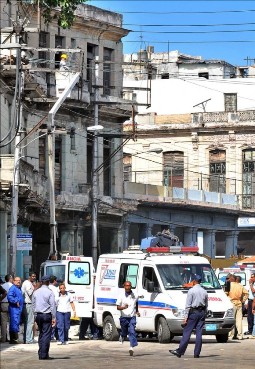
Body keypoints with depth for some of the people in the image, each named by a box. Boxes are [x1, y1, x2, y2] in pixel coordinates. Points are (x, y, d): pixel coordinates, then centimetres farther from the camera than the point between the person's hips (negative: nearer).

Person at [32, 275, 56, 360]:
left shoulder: (36, 292, 7)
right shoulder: (49, 292, -9)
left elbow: (33, 305, 12)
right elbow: (52, 305, -9)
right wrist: (54, 317, -5)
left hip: (38, 315, 5)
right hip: (47, 315, -5)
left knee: (41, 334, 15)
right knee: (46, 335, -4)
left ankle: (40, 354, 14)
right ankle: (44, 355, -9)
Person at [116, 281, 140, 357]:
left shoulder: (135, 296, 2)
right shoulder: (121, 296, -5)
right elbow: (118, 307, -7)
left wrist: (137, 311, 19)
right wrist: (123, 307, -27)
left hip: (132, 317, 0)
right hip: (124, 317, 0)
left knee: (132, 331, -13)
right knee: (124, 332, 12)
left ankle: (131, 347, -16)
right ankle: (122, 336, 48)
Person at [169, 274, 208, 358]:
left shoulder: (191, 291, -7)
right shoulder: (204, 291, 11)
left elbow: (188, 305, -10)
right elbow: (206, 305, 14)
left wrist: (186, 317, -10)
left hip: (193, 312, -5)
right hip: (202, 312, 5)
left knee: (187, 332, -6)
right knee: (199, 333, 4)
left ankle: (180, 351, -7)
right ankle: (197, 353, 3)